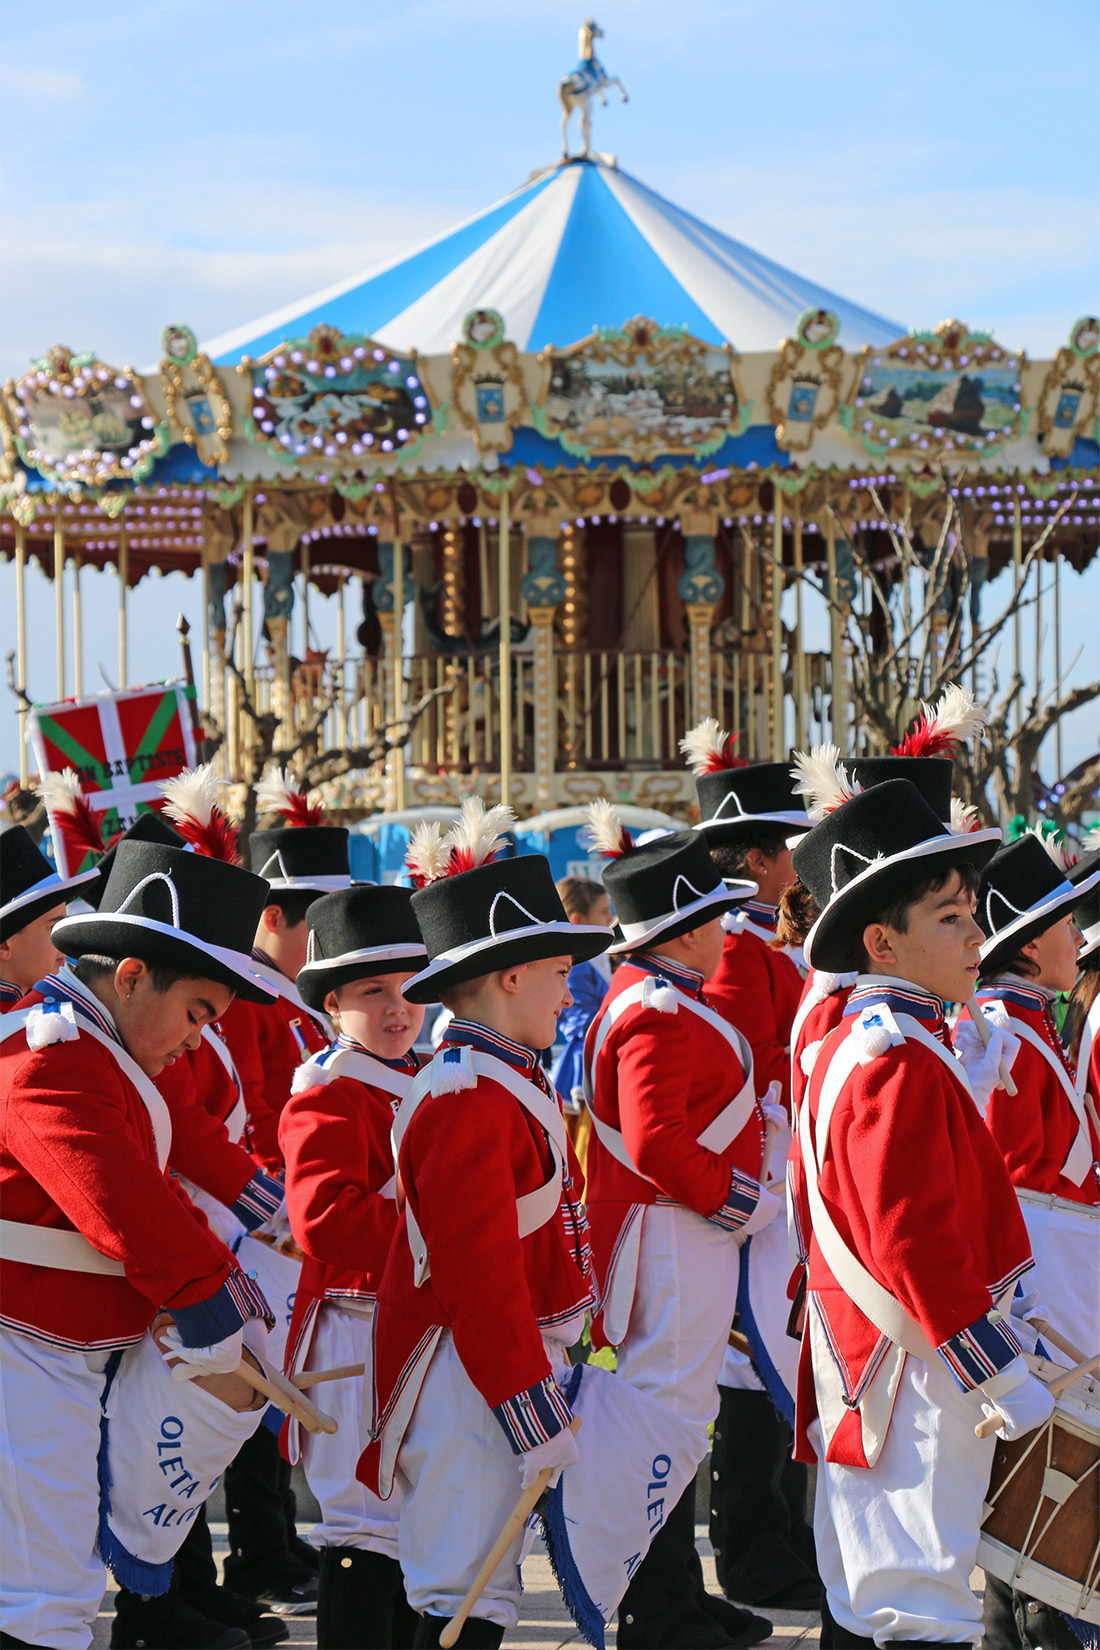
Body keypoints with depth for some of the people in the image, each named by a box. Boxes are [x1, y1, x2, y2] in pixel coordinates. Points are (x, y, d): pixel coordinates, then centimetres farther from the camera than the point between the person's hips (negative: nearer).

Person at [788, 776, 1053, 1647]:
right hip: (920, 1378, -11)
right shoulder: (901, 1064, -18)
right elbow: (915, 1241, -24)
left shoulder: (846, 1046, 14)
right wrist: (1005, 1378, -22)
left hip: (863, 1373, 11)